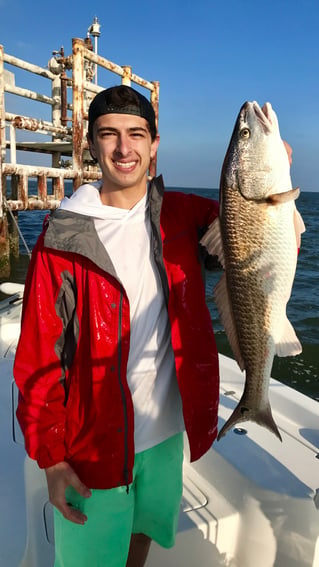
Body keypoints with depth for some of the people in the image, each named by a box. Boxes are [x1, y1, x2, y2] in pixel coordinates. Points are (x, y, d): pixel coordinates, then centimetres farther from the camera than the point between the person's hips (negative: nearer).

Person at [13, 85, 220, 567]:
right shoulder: (64, 235, -14)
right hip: (93, 441, -3)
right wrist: (50, 457, -8)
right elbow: (39, 355, -11)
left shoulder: (182, 216, -5)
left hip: (166, 428, 3)